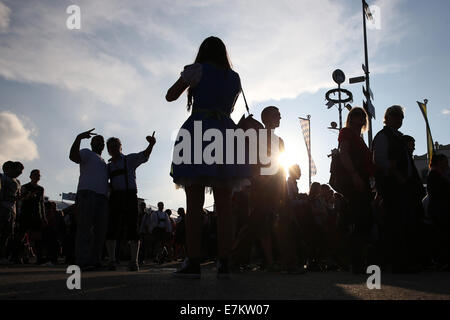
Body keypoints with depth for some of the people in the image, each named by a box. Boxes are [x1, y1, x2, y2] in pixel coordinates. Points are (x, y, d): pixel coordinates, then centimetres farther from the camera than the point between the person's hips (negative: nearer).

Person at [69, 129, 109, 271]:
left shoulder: (103, 162, 33)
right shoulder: (86, 153, 11)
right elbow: (73, 156, -12)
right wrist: (79, 138, -25)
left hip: (102, 196, 8)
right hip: (87, 193, -8)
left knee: (101, 229, 0)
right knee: (85, 227, -13)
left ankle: (95, 260, 1)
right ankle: (83, 262, -18)